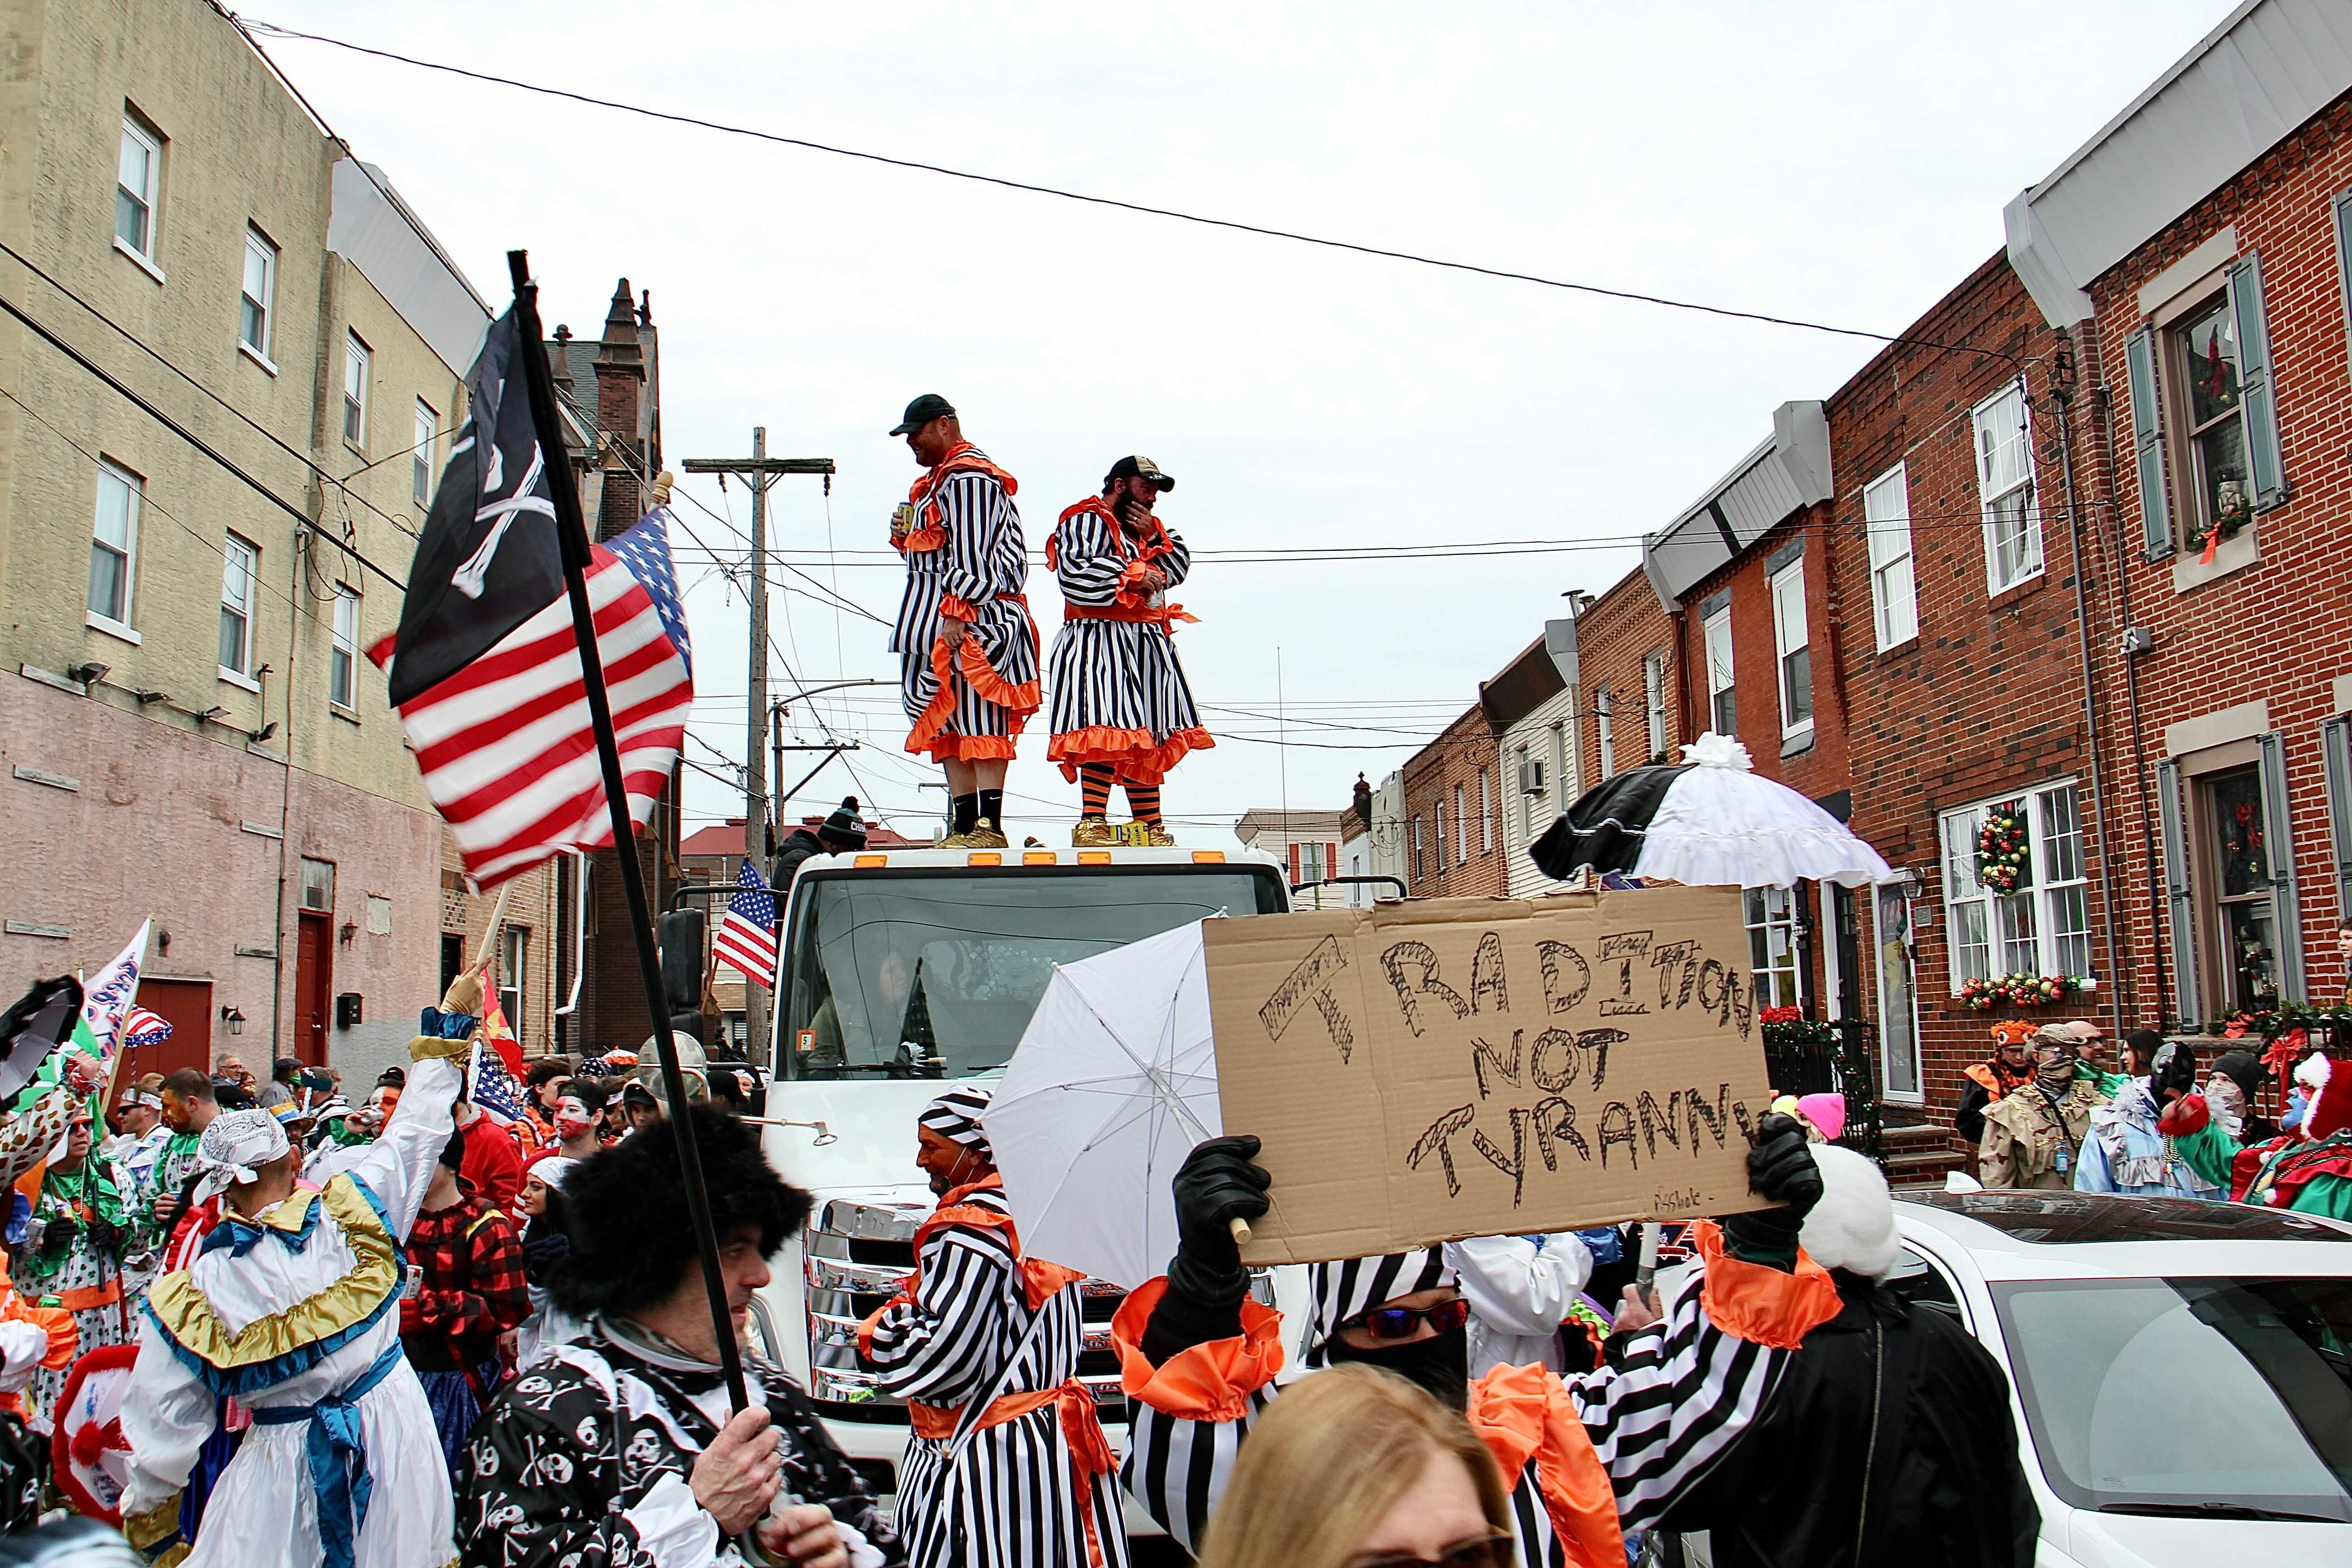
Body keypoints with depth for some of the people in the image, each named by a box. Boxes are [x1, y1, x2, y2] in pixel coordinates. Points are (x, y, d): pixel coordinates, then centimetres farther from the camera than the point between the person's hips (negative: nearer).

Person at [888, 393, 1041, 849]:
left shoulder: (968, 475, -8)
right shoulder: (939, 478, 24)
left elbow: (972, 554, -18)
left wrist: (955, 613, -23)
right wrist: (905, 536, 11)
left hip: (972, 619, -11)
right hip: (942, 624, 11)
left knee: (979, 719, -12)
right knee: (948, 725, 8)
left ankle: (990, 827, -14)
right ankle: (963, 827, 9)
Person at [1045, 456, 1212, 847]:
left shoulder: (1150, 527, 25)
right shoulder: (1085, 521, -3)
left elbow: (1178, 567, 15)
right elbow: (1074, 575, -17)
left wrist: (1153, 536, 0)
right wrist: (1131, 577, -14)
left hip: (1146, 648, 9)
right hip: (1100, 641, -9)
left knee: (1147, 739, 10)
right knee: (1109, 729, -20)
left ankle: (1152, 828, 14)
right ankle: (1092, 824, -21)